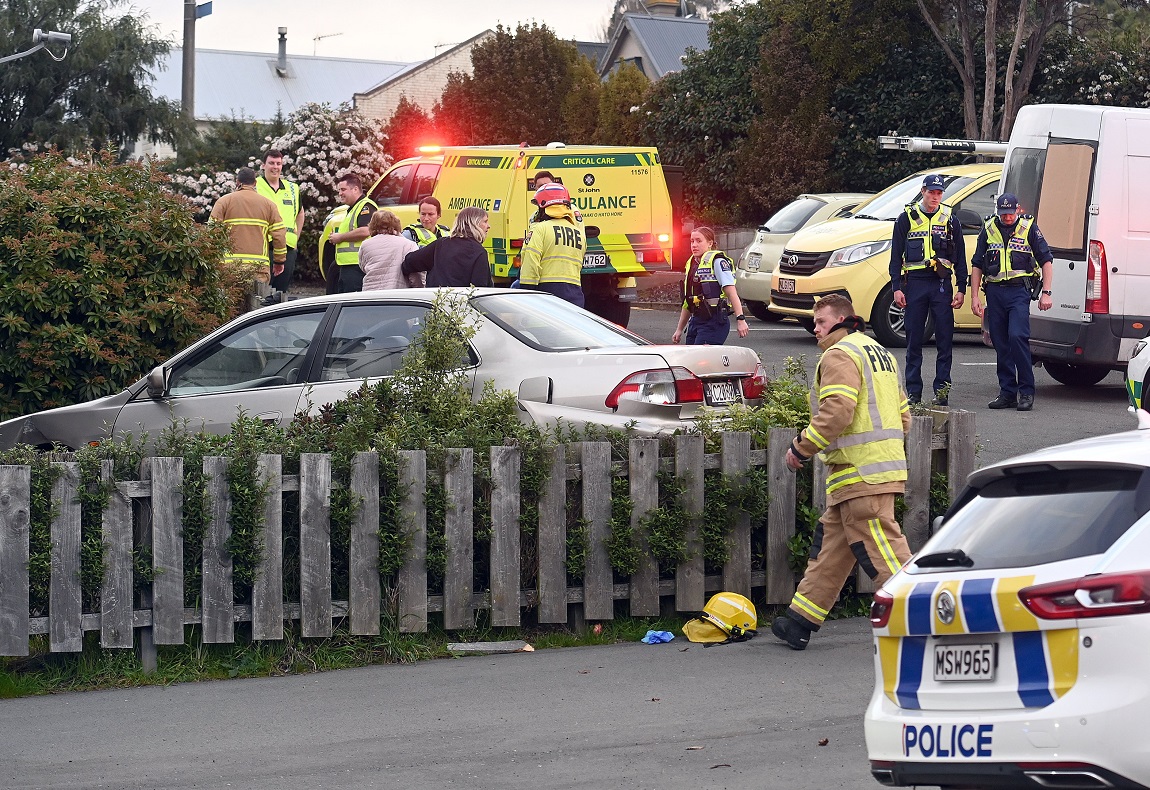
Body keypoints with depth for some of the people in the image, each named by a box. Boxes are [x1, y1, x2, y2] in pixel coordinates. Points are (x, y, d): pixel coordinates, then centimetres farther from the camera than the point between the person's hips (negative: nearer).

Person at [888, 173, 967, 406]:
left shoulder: (950, 220, 10)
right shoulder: (907, 218, 7)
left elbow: (960, 257, 12)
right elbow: (896, 255, 6)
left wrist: (961, 289, 5)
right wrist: (896, 288, -2)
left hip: (941, 284, 1)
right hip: (915, 282, 0)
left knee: (944, 337, -3)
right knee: (914, 338, 2)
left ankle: (942, 388, 0)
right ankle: (913, 390, 7)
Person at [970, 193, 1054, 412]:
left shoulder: (1029, 228, 2)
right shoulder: (988, 229, 10)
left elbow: (1046, 260, 5)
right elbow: (977, 265, 14)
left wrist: (1046, 293, -3)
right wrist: (974, 297, 8)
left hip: (1018, 291, -4)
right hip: (994, 292, 4)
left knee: (1017, 337, -18)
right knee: (1000, 343, 5)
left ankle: (1027, 391, -12)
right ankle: (1008, 392, 12)